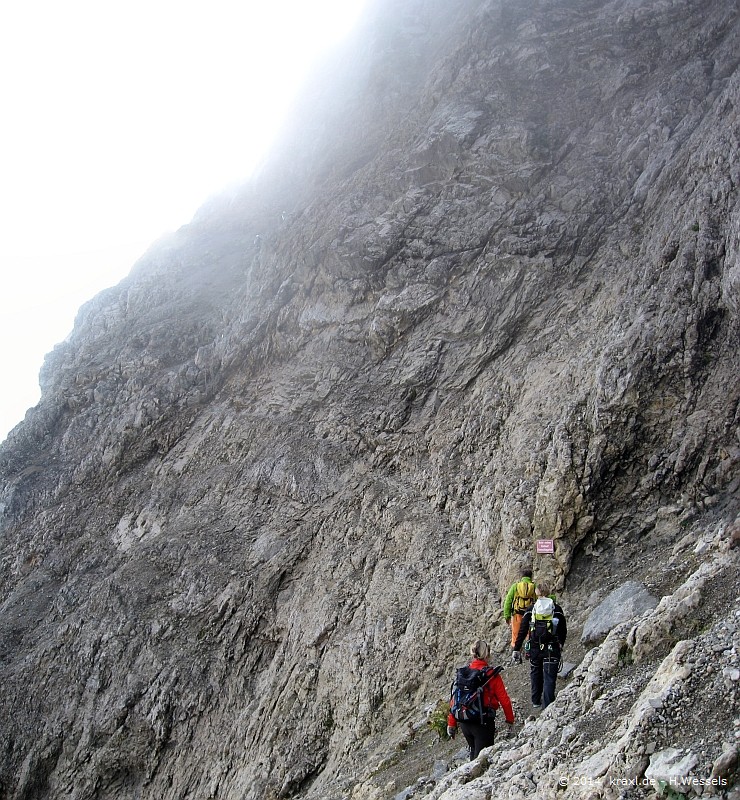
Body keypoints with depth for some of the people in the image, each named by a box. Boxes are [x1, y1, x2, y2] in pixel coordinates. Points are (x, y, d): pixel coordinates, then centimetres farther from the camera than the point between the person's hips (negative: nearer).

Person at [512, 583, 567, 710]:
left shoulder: (531, 610, 0)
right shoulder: (557, 609, 0)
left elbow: (522, 631, -1)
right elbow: (563, 631, 9)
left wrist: (516, 649, 3)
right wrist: (561, 645, 26)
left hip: (534, 649, 2)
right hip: (552, 649, -2)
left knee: (535, 674, 20)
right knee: (549, 677, 2)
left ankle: (536, 701, 30)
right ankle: (547, 705, -2)